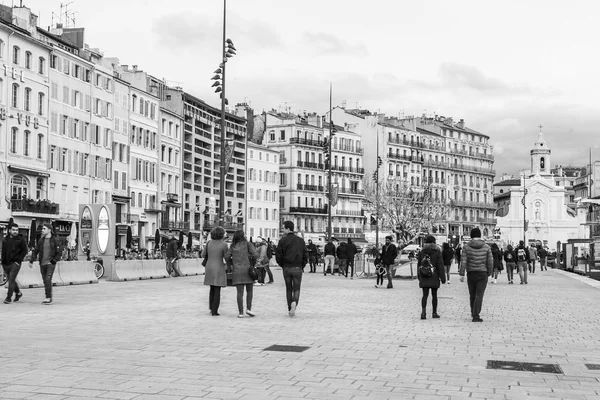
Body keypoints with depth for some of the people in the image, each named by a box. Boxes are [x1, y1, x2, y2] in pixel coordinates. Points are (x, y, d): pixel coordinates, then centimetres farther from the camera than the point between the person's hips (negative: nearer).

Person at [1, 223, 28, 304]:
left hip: (15, 263, -5)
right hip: (6, 264, 5)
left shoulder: (21, 239, -2)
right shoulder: (6, 239, 11)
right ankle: (18, 293, 33)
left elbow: (25, 251, -2)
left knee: (11, 280, -11)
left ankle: (9, 298, -9)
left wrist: (19, 260, -11)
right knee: (11, 280, 14)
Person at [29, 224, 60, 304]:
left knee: (48, 280, -16)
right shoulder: (41, 240, 9)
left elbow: (59, 254, -4)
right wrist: (31, 261, 2)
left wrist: (53, 261, -12)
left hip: (50, 264, -5)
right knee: (45, 281, 7)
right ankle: (49, 298, 13)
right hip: (42, 264, 5)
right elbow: (35, 251, 11)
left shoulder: (54, 240, -4)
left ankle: (48, 298, -13)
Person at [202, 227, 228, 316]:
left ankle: (212, 308, 21)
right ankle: (214, 311, -2)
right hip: (219, 269, -5)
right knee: (217, 290, 0)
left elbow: (203, 255, 7)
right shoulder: (224, 244, -13)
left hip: (209, 268, 5)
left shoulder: (209, 242, 0)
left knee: (212, 289, 19)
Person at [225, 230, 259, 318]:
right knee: (249, 291, 13)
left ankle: (241, 312, -1)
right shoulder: (248, 244, -1)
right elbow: (255, 255, -12)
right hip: (248, 270, -2)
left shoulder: (233, 246, 7)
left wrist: (230, 266, 15)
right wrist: (253, 263, 5)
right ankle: (249, 308, 0)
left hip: (237, 271, 2)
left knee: (240, 292, 2)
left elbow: (227, 256, 0)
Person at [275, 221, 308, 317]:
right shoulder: (300, 240, 3)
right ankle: (294, 303, -22)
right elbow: (305, 255, 1)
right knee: (296, 289, 6)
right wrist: (301, 266, 11)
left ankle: (290, 309, 13)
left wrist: (282, 265, 10)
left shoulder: (282, 240, -3)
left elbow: (278, 255, -5)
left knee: (288, 289, 12)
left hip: (286, 268, 0)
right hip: (297, 268, 0)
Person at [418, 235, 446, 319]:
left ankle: (423, 311, -19)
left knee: (425, 295, 0)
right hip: (434, 277, -2)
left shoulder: (421, 252, 4)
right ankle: (434, 313, 18)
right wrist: (442, 277, -3)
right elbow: (440, 265, -7)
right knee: (434, 295, 10)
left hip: (424, 277, 2)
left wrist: (419, 276, 19)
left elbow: (419, 264, 10)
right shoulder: (437, 252, -5)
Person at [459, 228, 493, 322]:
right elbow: (490, 262, -2)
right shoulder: (486, 247, -3)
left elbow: (463, 261, -8)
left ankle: (473, 313, 32)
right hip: (482, 274, -1)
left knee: (472, 295, 17)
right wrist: (489, 273, 11)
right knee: (479, 295, -2)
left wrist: (461, 274, -7)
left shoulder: (466, 246, -4)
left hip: (471, 274, 1)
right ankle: (476, 316, -11)